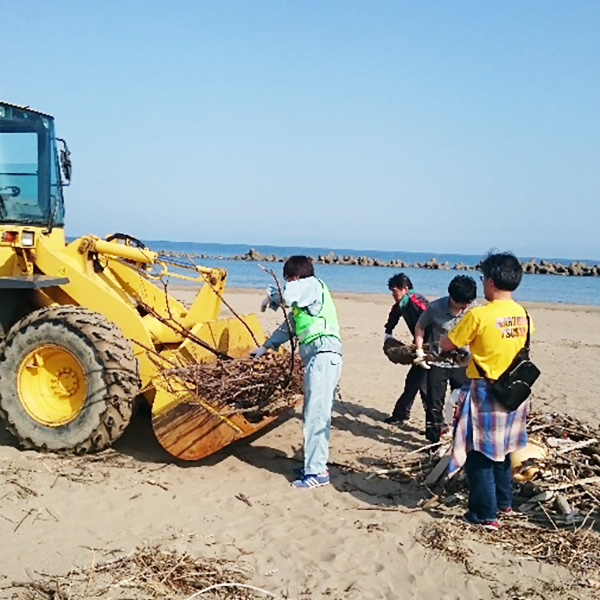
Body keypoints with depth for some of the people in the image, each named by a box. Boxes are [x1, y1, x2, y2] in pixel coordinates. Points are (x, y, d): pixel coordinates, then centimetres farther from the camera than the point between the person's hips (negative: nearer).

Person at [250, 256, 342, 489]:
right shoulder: (301, 302, 27)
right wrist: (265, 347, 42)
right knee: (314, 415, 12)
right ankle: (315, 465, 18)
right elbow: (288, 327, 37)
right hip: (319, 357, 10)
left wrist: (269, 298, 1)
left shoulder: (312, 284, -1)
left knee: (316, 415, -10)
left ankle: (317, 471, -7)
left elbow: (286, 295, -20)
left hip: (323, 354, -10)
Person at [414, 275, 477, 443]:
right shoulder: (435, 308, -15)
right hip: (437, 363, -1)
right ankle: (434, 441, 20)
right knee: (434, 404, 5)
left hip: (462, 363, 2)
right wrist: (419, 350, -4)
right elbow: (420, 327, 2)